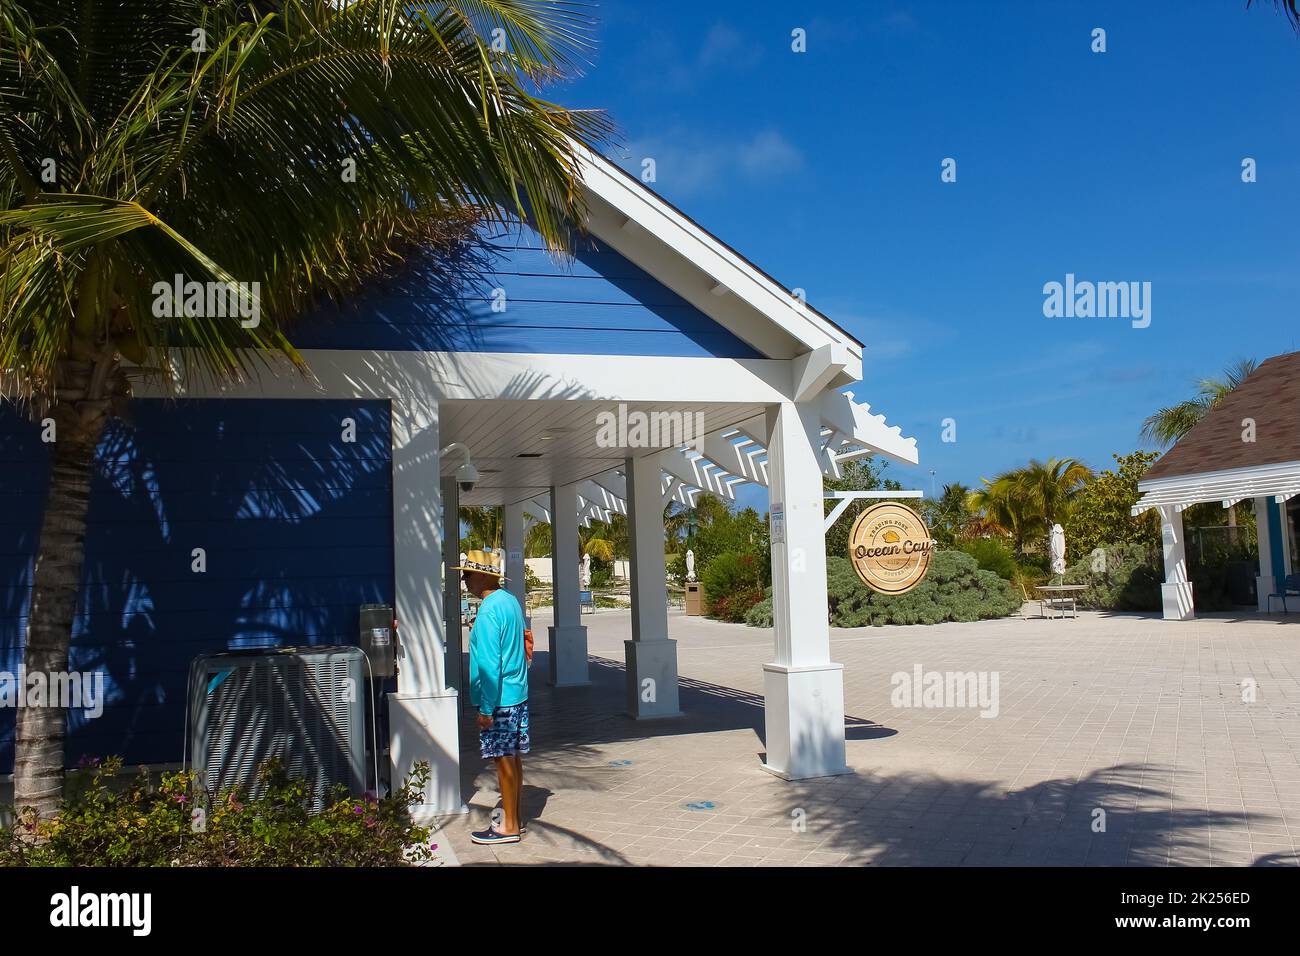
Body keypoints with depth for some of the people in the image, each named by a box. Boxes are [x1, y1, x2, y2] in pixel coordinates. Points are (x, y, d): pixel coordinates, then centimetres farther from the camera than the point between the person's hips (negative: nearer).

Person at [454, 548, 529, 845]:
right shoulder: (510, 601, 10)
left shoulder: (488, 611, -19)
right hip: (518, 693, 9)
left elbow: (490, 663, -21)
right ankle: (515, 819, 23)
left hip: (499, 698, -9)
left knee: (504, 760, -1)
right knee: (514, 758, 14)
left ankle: (509, 826, 8)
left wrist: (486, 708, -18)